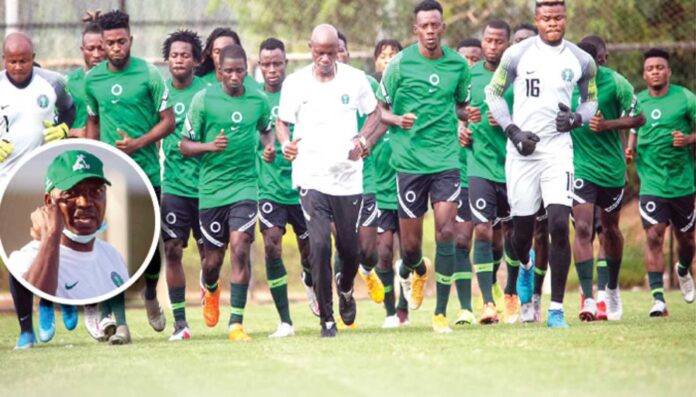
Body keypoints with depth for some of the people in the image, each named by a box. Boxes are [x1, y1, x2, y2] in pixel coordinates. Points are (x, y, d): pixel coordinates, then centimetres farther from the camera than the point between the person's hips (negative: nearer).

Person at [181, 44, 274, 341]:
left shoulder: (259, 100, 3)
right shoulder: (203, 100, -4)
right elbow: (185, 146, -1)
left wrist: (269, 147, 3)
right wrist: (210, 146, -20)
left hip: (244, 185, 0)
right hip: (211, 189, 0)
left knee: (240, 248, -16)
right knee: (213, 258, 8)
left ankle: (236, 323, -12)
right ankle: (211, 290, 46)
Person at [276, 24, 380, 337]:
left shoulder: (355, 79, 2)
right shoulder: (295, 83, -1)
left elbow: (374, 114, 13)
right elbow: (282, 121, 9)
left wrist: (362, 140, -5)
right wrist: (285, 144, -12)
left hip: (348, 176, 2)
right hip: (310, 177, -2)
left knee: (349, 247, 9)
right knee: (319, 244, -16)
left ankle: (345, 289, 44)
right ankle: (326, 319, -6)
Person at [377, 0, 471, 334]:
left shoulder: (458, 64, 5)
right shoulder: (400, 63, -3)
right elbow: (381, 109, 4)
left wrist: (468, 115, -2)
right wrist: (398, 119, -16)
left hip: (446, 158, 1)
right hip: (409, 159, -1)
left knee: (446, 232, -12)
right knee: (410, 243, 3)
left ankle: (441, 313, -4)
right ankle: (414, 270, 42)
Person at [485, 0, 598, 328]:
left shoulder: (581, 61, 4)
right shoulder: (517, 55, -1)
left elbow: (591, 99, 18)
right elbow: (493, 93, 8)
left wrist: (576, 118, -5)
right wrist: (513, 131, -5)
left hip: (557, 150, 0)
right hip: (522, 152, 0)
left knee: (559, 226, -14)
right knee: (521, 232, 5)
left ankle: (556, 309, -6)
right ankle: (525, 266, 45)